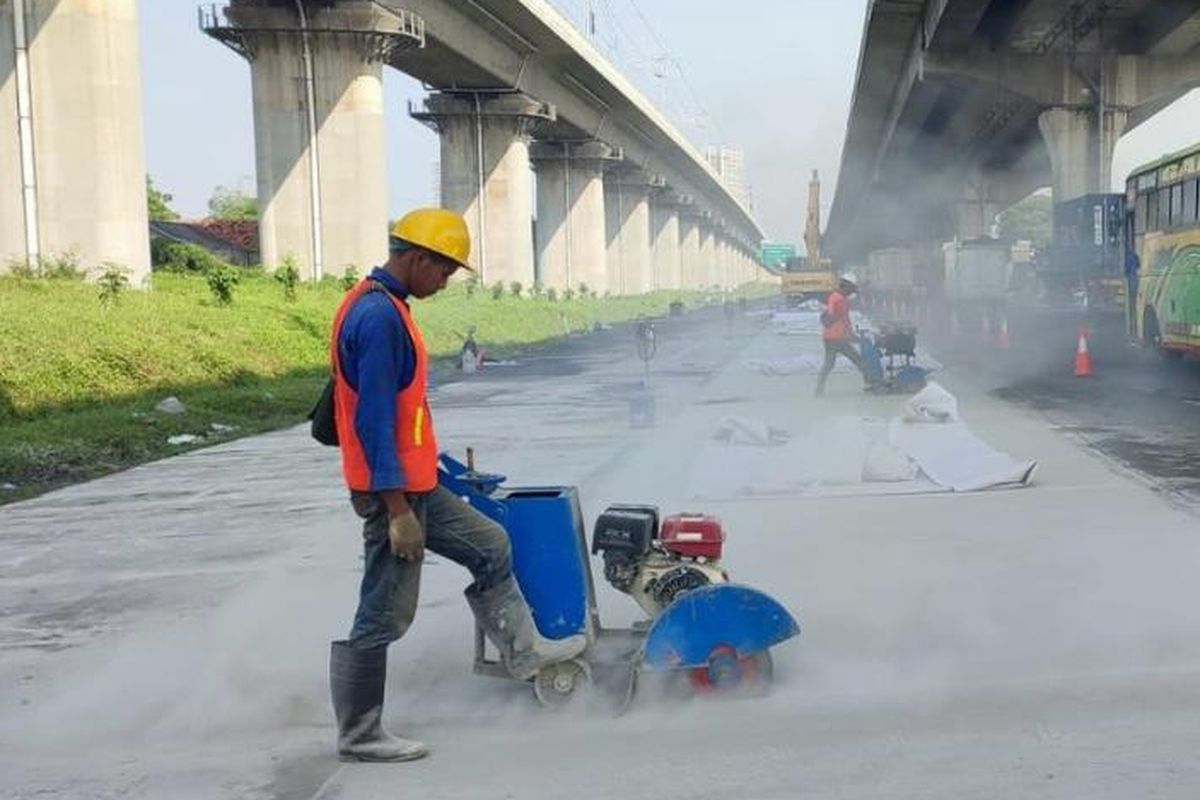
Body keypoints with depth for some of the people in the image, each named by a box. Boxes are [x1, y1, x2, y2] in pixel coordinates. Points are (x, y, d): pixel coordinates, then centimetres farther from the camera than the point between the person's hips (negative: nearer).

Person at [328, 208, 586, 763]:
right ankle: (358, 735, 11)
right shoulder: (378, 316, -21)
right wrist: (397, 509, -24)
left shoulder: (381, 306, 11)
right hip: (393, 490, -10)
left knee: (491, 547, 20)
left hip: (415, 485, 10)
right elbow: (374, 420, -25)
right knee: (383, 618, 0)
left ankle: (523, 652, 33)